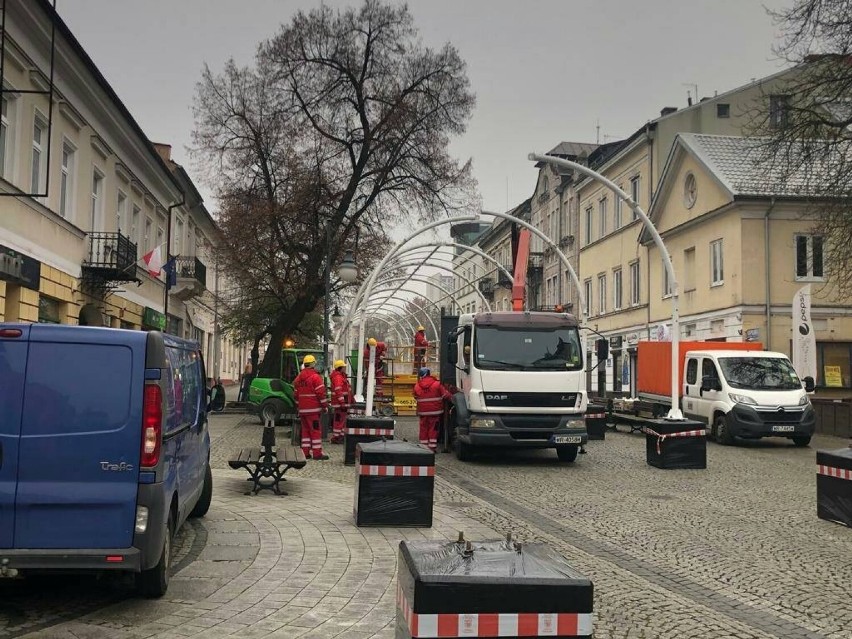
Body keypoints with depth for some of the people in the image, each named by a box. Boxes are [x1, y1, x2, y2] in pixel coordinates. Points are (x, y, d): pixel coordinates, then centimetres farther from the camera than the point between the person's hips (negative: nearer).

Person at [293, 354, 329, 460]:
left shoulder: (298, 378, 13)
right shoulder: (315, 377, -10)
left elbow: (296, 393, 18)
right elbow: (321, 393, -14)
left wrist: (298, 406, 24)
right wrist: (325, 405, -6)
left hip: (302, 409, 7)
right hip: (313, 409, -7)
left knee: (305, 430, 12)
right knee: (316, 430, -4)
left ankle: (305, 452, 11)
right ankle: (317, 453, -6)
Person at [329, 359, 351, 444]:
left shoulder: (342, 376, 18)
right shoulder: (338, 377, -16)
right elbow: (338, 390, -25)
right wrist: (342, 403, -29)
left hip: (343, 403, 11)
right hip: (340, 403, -11)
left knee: (342, 420, 17)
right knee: (339, 420, -8)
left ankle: (341, 436, 24)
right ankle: (335, 437, -4)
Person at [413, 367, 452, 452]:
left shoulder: (417, 386, -2)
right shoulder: (437, 384, -7)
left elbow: (416, 397, 9)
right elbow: (446, 395, -4)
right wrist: (452, 399, 12)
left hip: (423, 412, 2)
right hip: (435, 411, -1)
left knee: (424, 429, 9)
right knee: (433, 429, 4)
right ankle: (432, 447, 3)